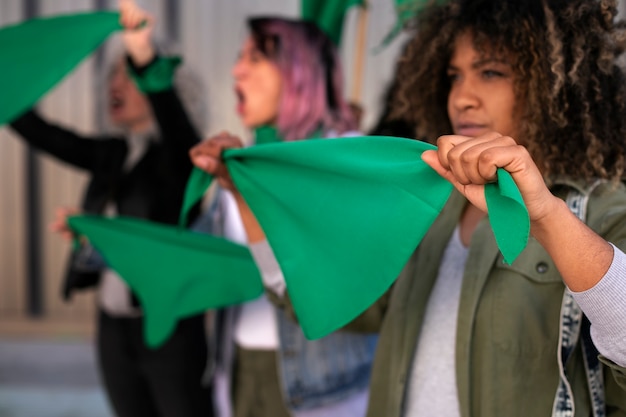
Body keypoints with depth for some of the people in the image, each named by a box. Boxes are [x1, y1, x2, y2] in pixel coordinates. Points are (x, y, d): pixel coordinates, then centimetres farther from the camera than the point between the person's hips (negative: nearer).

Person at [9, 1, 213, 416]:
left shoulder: (178, 153, -9)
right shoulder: (112, 154, 9)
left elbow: (172, 116, -31)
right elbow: (40, 132, 4)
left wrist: (145, 56, -48)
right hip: (114, 325, 6)